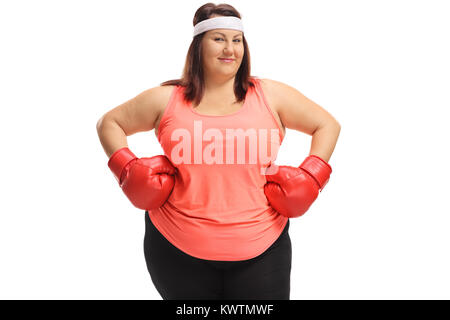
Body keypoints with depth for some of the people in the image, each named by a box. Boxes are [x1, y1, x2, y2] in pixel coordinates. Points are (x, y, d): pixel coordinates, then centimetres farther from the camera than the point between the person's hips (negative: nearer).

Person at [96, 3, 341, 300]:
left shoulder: (270, 95, 2)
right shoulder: (166, 100, 2)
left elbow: (328, 125, 9)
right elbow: (109, 123, 13)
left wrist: (309, 179, -3)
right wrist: (130, 171, -2)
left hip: (261, 252, 1)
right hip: (178, 252, 0)